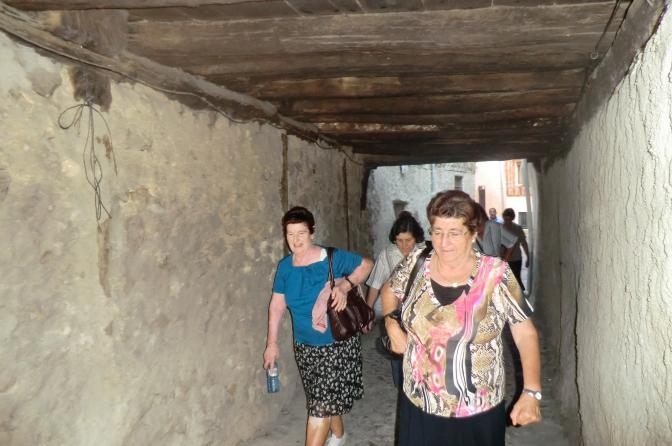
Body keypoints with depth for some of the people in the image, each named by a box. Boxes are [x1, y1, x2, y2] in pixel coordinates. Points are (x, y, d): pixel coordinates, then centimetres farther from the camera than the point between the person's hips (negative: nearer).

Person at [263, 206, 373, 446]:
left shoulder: (333, 258, -15)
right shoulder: (285, 267, -3)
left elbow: (366, 264, -3)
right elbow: (277, 305, 4)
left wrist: (345, 285, -19)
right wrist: (272, 343, 3)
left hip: (337, 345, -4)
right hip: (304, 347, 4)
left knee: (322, 405, -5)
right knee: (329, 399, 21)